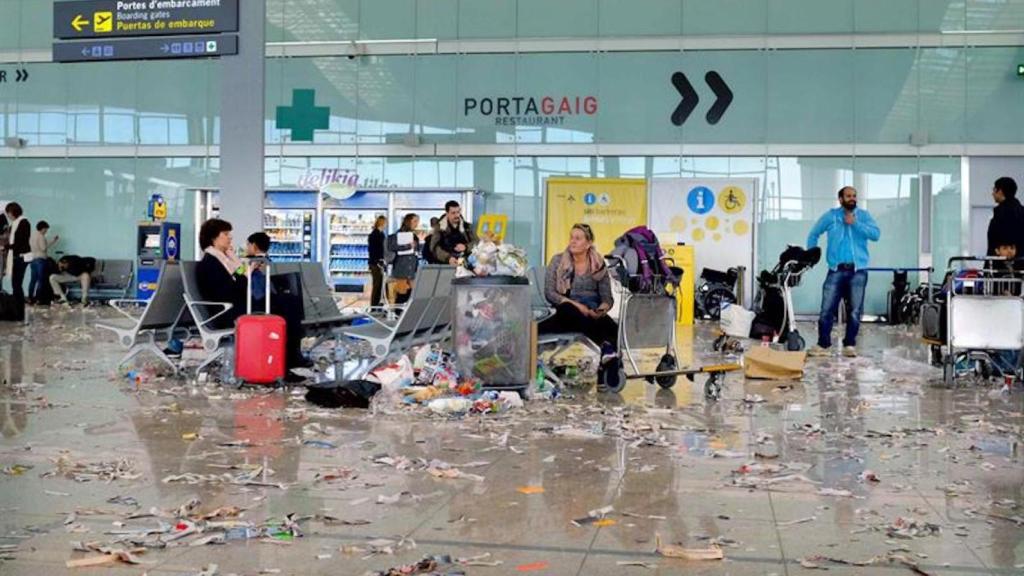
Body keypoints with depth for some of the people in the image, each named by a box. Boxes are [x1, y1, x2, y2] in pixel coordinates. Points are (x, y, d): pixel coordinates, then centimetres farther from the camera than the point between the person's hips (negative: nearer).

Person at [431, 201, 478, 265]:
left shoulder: (467, 226, 12)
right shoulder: (439, 227, 6)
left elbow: (476, 242, 8)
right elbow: (435, 247, -4)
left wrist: (466, 247, -13)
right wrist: (448, 258, -21)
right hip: (445, 264, -3)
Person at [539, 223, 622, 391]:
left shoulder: (599, 265, 9)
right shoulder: (558, 261, 6)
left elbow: (608, 298, 8)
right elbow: (549, 292, -4)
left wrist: (600, 310, -16)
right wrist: (575, 304, -16)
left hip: (593, 313, 2)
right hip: (567, 313, -2)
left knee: (613, 328, -31)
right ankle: (605, 345, -48)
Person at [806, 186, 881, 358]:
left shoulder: (863, 215, 6)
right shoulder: (830, 216, 7)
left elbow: (876, 234, -9)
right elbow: (813, 234, 16)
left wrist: (855, 223, -14)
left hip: (858, 271, 0)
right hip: (836, 270, 0)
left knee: (855, 311, 1)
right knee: (827, 309, -6)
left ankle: (850, 345, 11)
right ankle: (823, 345, 0)